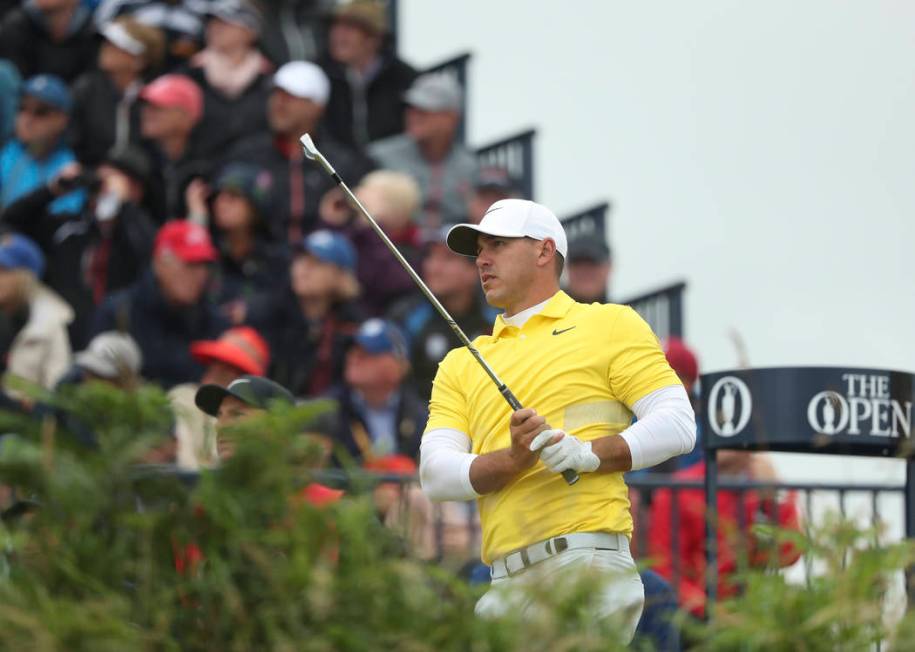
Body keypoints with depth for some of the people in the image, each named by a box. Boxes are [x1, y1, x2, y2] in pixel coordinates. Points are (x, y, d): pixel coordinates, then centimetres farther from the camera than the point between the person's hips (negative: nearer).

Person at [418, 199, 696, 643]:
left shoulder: (610, 325, 10)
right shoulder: (461, 365, 22)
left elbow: (676, 423, 1)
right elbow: (435, 474, 8)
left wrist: (589, 453, -15)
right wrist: (514, 459, -11)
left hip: (586, 561, -4)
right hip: (507, 583, 5)